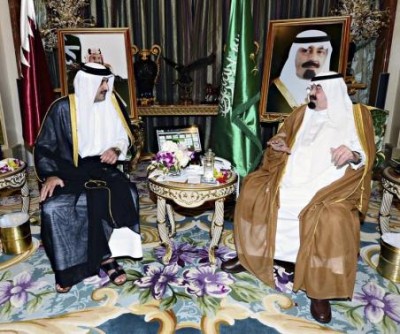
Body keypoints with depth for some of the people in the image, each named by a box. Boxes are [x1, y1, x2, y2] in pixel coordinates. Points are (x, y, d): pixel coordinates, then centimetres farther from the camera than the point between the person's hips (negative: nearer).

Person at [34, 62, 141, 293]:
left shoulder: (112, 103, 3)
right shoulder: (62, 108, -6)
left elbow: (126, 135, 13)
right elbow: (44, 146, -2)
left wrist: (116, 149, -9)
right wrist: (50, 175, -17)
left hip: (102, 167, 2)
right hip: (69, 171, -2)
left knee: (127, 194, -27)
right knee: (53, 208, -29)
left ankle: (106, 254, -12)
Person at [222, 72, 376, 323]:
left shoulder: (356, 115, 3)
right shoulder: (302, 113, 14)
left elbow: (366, 158, -5)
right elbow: (282, 140, 21)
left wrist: (353, 154, -28)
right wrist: (276, 145, -3)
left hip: (329, 186, -4)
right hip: (291, 179, 5)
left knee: (333, 219, -33)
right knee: (253, 189, -11)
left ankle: (320, 291, -16)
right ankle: (249, 256, 4)